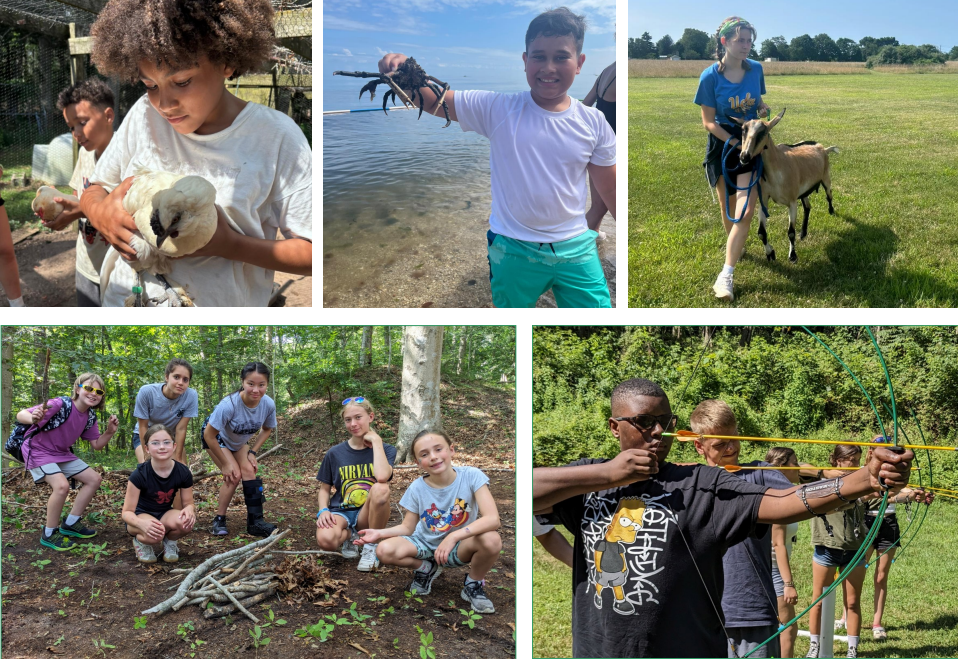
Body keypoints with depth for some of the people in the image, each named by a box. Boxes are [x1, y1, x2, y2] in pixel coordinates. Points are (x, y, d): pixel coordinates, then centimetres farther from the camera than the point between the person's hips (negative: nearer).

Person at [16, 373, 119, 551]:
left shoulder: (90, 416, -3)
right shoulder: (60, 405, -27)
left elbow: (96, 445, 5)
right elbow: (21, 415, -29)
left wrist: (110, 432, -13)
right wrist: (33, 418, -52)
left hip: (62, 453, 8)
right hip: (38, 451, -8)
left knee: (94, 479, 4)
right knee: (62, 485, -29)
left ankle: (70, 524, 15)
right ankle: (49, 534, -10)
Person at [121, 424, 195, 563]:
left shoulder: (183, 472, -14)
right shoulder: (139, 475, -22)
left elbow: (188, 503, -2)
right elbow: (127, 512, -18)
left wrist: (189, 510, -30)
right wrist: (142, 523, -43)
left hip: (165, 514, 3)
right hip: (141, 515, -3)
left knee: (185, 522, -33)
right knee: (154, 533, -39)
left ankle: (169, 542, 3)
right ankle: (141, 542, 0)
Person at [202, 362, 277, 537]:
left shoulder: (268, 404, -27)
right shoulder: (229, 405, -42)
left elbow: (266, 429, -4)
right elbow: (209, 435, -30)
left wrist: (252, 452, -13)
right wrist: (226, 464, -22)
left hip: (240, 441, 4)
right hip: (216, 437, -4)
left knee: (249, 470, -11)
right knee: (234, 475, -18)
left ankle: (255, 522, -3)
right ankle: (219, 520, -2)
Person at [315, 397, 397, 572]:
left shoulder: (385, 450, -2)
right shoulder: (334, 454, 4)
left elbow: (382, 477, -24)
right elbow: (324, 488, 12)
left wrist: (376, 441, -16)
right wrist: (323, 510, -10)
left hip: (368, 512, -1)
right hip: (341, 511, 1)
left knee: (381, 488, -36)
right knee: (325, 540, -35)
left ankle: (372, 545, -13)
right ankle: (349, 535, 5)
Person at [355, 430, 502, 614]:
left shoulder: (471, 476, -20)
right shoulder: (417, 488, -12)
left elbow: (492, 518, -30)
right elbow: (407, 528, -1)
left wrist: (453, 536, -39)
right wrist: (379, 533, -19)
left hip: (459, 547, -2)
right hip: (426, 545, 2)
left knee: (492, 540, -34)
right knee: (385, 550, -26)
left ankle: (473, 584, -1)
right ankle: (426, 569, 8)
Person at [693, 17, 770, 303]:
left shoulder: (755, 69, -4)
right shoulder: (710, 77, -15)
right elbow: (708, 122, -11)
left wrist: (765, 110, -9)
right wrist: (737, 143, -17)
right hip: (722, 146, -1)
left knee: (746, 212, -11)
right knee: (728, 207, 15)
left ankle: (726, 276, -6)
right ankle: (734, 245, 45)